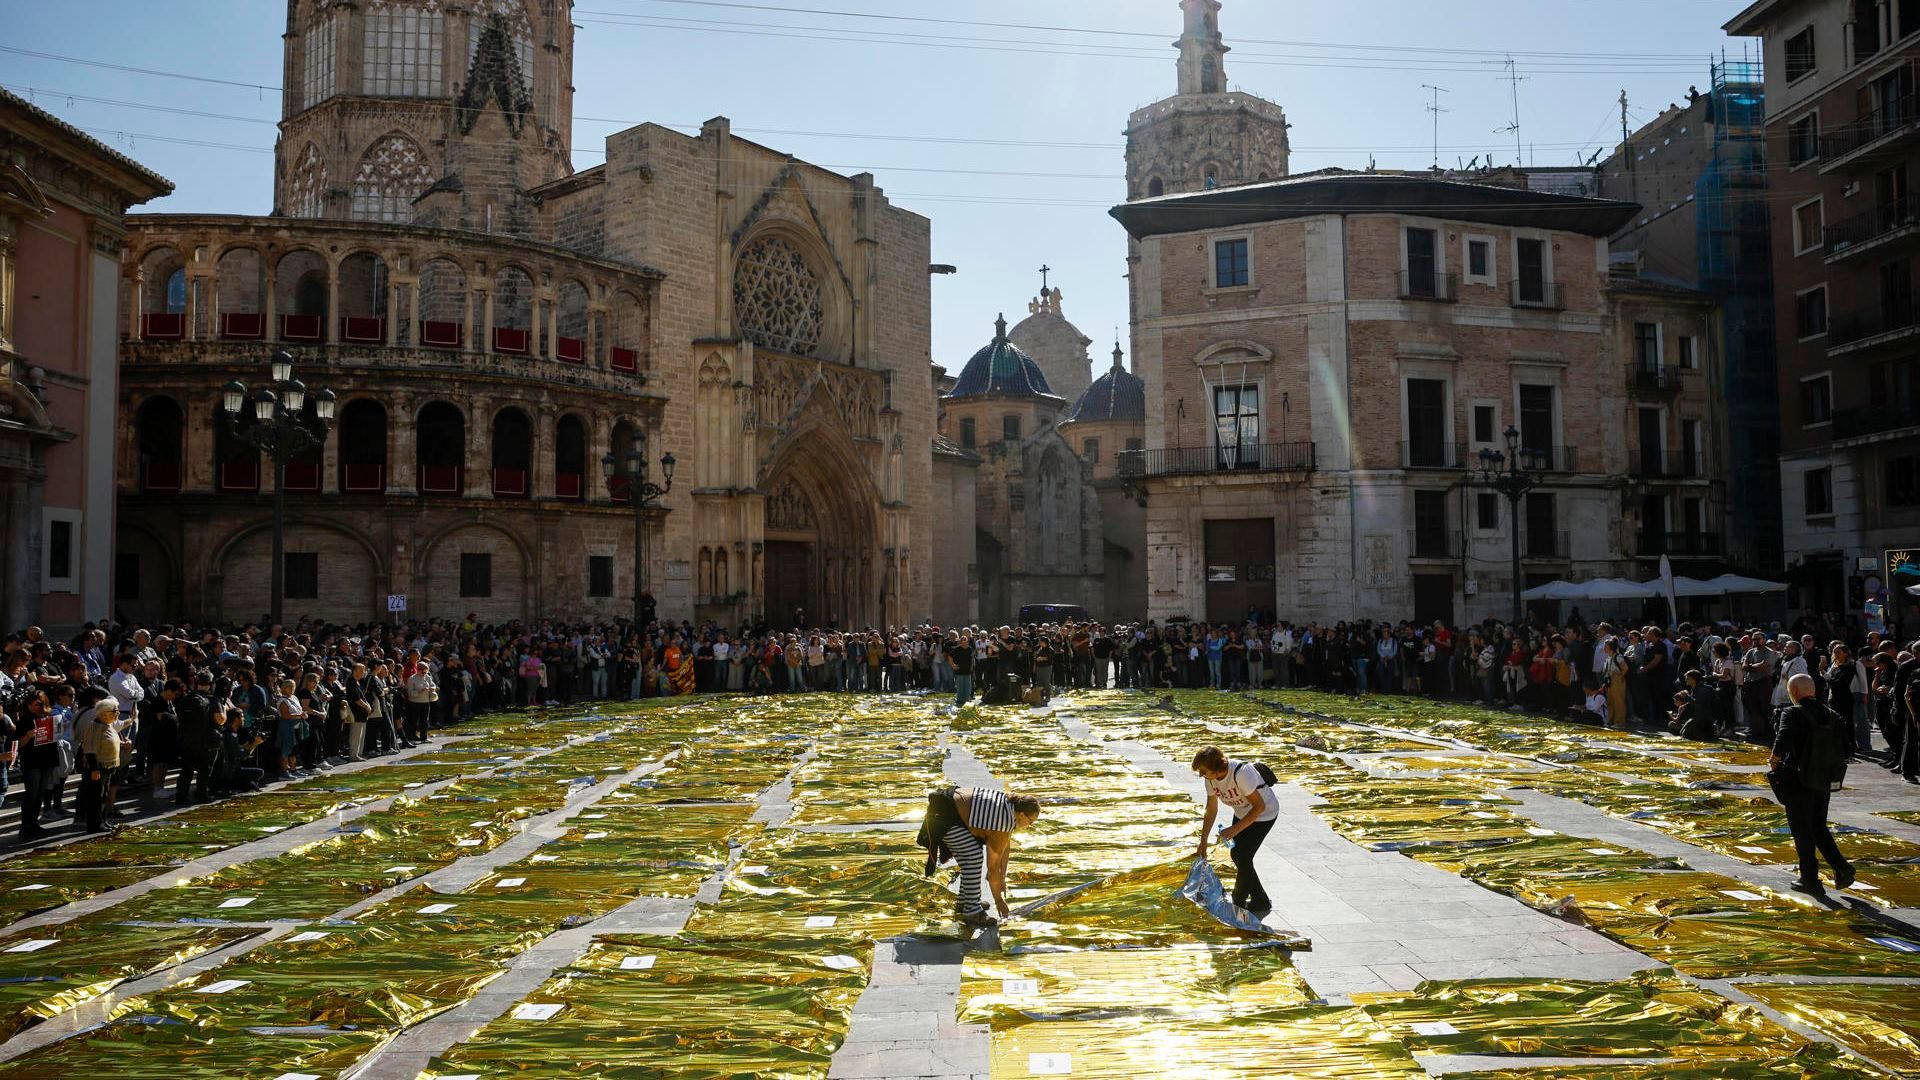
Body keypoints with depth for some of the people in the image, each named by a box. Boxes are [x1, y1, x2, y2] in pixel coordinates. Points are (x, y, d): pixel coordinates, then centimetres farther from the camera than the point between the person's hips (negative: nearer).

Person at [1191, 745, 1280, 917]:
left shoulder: (1241, 773, -38)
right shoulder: (1210, 778, -14)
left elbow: (1259, 806, -31)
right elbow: (1211, 811, -2)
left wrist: (1235, 829, -35)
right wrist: (1203, 842, -2)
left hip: (1264, 813, -8)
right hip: (1242, 812, 8)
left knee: (1243, 857, -11)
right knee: (1235, 854, 11)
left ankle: (1238, 903, 9)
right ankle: (1260, 901, 25)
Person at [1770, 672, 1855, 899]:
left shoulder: (1792, 713, -15)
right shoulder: (1830, 714, 5)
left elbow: (1784, 739, -29)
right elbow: (1848, 742, 5)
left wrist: (1774, 760, -13)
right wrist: (1830, 760, 15)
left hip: (1799, 781, -6)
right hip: (1825, 781, 6)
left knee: (1802, 831, 5)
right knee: (1819, 827, 21)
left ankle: (1810, 879, 10)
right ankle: (1841, 867, 8)